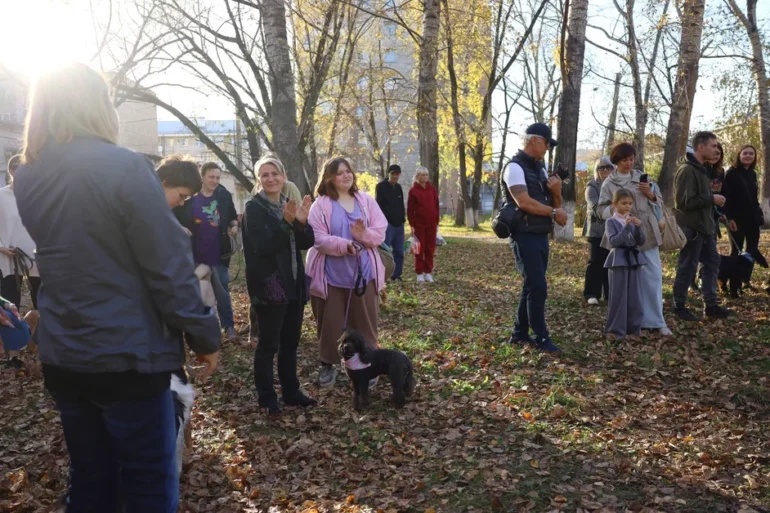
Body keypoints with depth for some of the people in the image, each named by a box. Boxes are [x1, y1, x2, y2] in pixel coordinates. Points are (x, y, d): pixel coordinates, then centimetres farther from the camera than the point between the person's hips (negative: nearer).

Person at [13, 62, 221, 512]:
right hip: (127, 357, -6)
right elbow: (169, 265, -16)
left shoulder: (27, 179, 4)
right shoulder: (124, 166, -15)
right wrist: (204, 335, -7)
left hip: (61, 358, 7)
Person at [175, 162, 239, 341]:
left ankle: (229, 326, 12)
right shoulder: (190, 197, -7)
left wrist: (234, 226, -7)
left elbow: (233, 216, 13)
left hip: (218, 253, 1)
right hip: (195, 254, -1)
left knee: (222, 290, 4)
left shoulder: (224, 195, -1)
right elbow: (176, 219, 0)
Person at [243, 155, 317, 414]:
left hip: (294, 283, 7)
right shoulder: (253, 208, -8)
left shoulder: (289, 204, 10)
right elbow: (261, 246, -20)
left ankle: (291, 392, 26)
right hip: (269, 286, -6)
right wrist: (287, 222, -28)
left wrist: (302, 222, -17)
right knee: (268, 344, 1)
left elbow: (307, 242, 2)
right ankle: (266, 398, 13)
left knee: (291, 342, 14)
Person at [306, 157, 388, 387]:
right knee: (330, 322, 8)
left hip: (363, 273, 3)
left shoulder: (366, 201, 6)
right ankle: (328, 364, 25)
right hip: (331, 275, -2)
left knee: (365, 321, 10)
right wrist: (344, 244, -27)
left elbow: (381, 231, 1)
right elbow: (317, 238, -14)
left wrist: (364, 235, -20)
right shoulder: (321, 205, -5)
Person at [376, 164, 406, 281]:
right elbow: (378, 206, -11)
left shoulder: (398, 187, 15)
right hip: (387, 224, -7)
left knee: (399, 252, 8)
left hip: (399, 224, 7)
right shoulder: (381, 186, -5)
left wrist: (402, 218, 11)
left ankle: (396, 275, 15)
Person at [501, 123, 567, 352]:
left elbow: (554, 204, 20)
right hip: (525, 237, -9)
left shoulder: (540, 168, 17)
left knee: (531, 286, 13)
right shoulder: (515, 167, -11)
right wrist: (553, 212, -12)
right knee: (538, 287, -8)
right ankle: (541, 338, 1)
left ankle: (520, 333, 22)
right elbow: (524, 202, -24)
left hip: (541, 236, 9)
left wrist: (557, 191, -2)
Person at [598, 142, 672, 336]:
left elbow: (660, 201, 12)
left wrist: (650, 194, -8)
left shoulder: (643, 177, 10)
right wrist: (616, 208, -18)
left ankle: (655, 321, 8)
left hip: (647, 234, 2)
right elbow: (603, 209, 1)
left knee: (653, 276, 0)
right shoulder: (609, 183, 3)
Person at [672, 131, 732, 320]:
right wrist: (712, 199, -18)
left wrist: (714, 198, 7)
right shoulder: (686, 170, -19)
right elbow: (683, 202, -24)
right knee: (687, 268, -1)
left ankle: (711, 305, 20)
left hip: (704, 225, 10)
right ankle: (679, 307, 11)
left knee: (712, 263, 13)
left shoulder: (701, 168, 13)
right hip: (691, 227, -10)